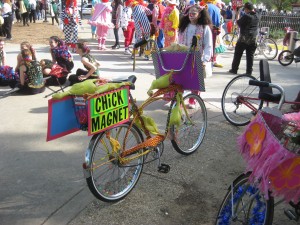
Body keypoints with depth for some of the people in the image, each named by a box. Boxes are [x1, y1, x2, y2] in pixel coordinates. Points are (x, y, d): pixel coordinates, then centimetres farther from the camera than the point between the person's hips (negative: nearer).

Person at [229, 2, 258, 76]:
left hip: (244, 38, -5)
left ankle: (234, 69, 9)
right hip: (253, 39, 5)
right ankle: (249, 71, 5)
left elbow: (238, 23, -3)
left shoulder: (246, 16, -11)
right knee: (250, 55, 6)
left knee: (237, 54, 6)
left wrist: (237, 14, 9)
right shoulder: (256, 17, 8)